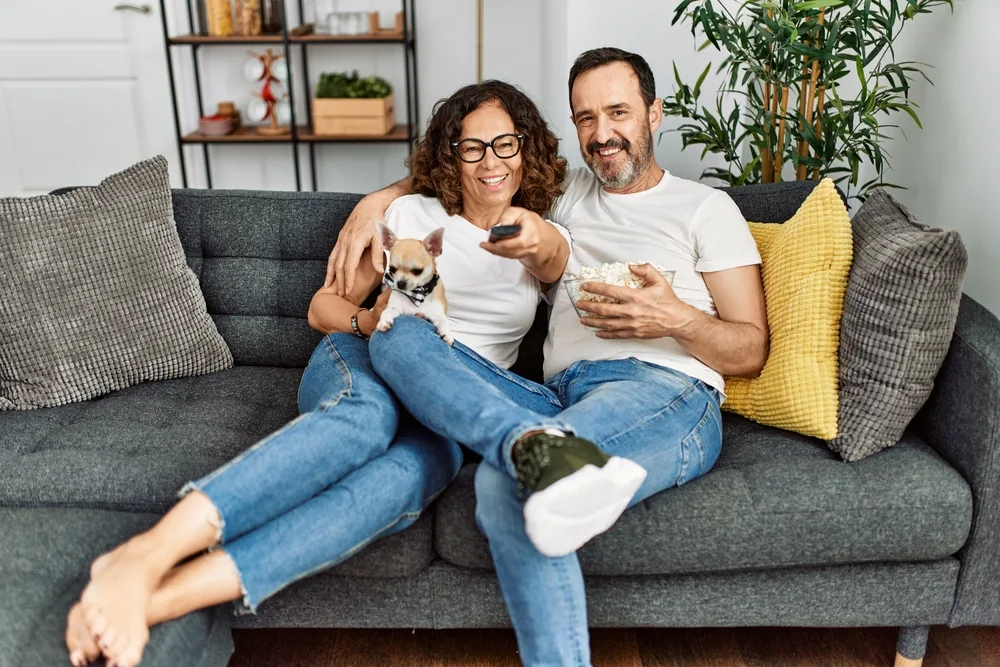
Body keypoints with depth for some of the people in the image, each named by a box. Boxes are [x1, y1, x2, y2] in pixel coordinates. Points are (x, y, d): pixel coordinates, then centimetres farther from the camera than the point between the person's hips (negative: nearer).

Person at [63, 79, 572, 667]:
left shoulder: (545, 239, 16)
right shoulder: (415, 213, 11)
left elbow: (554, 260, -11)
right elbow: (322, 307, 12)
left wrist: (536, 239, -34)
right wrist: (368, 321, -9)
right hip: (361, 362, 0)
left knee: (412, 473, -38)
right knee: (369, 415, -40)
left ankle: (165, 596, -49)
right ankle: (145, 555, -51)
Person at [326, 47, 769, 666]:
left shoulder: (706, 207, 14)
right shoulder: (565, 192, 28)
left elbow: (752, 352, 9)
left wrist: (677, 319, -13)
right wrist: (376, 201, 15)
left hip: (665, 392, -6)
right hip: (558, 398, 6)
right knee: (399, 337, -24)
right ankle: (544, 446, -41)